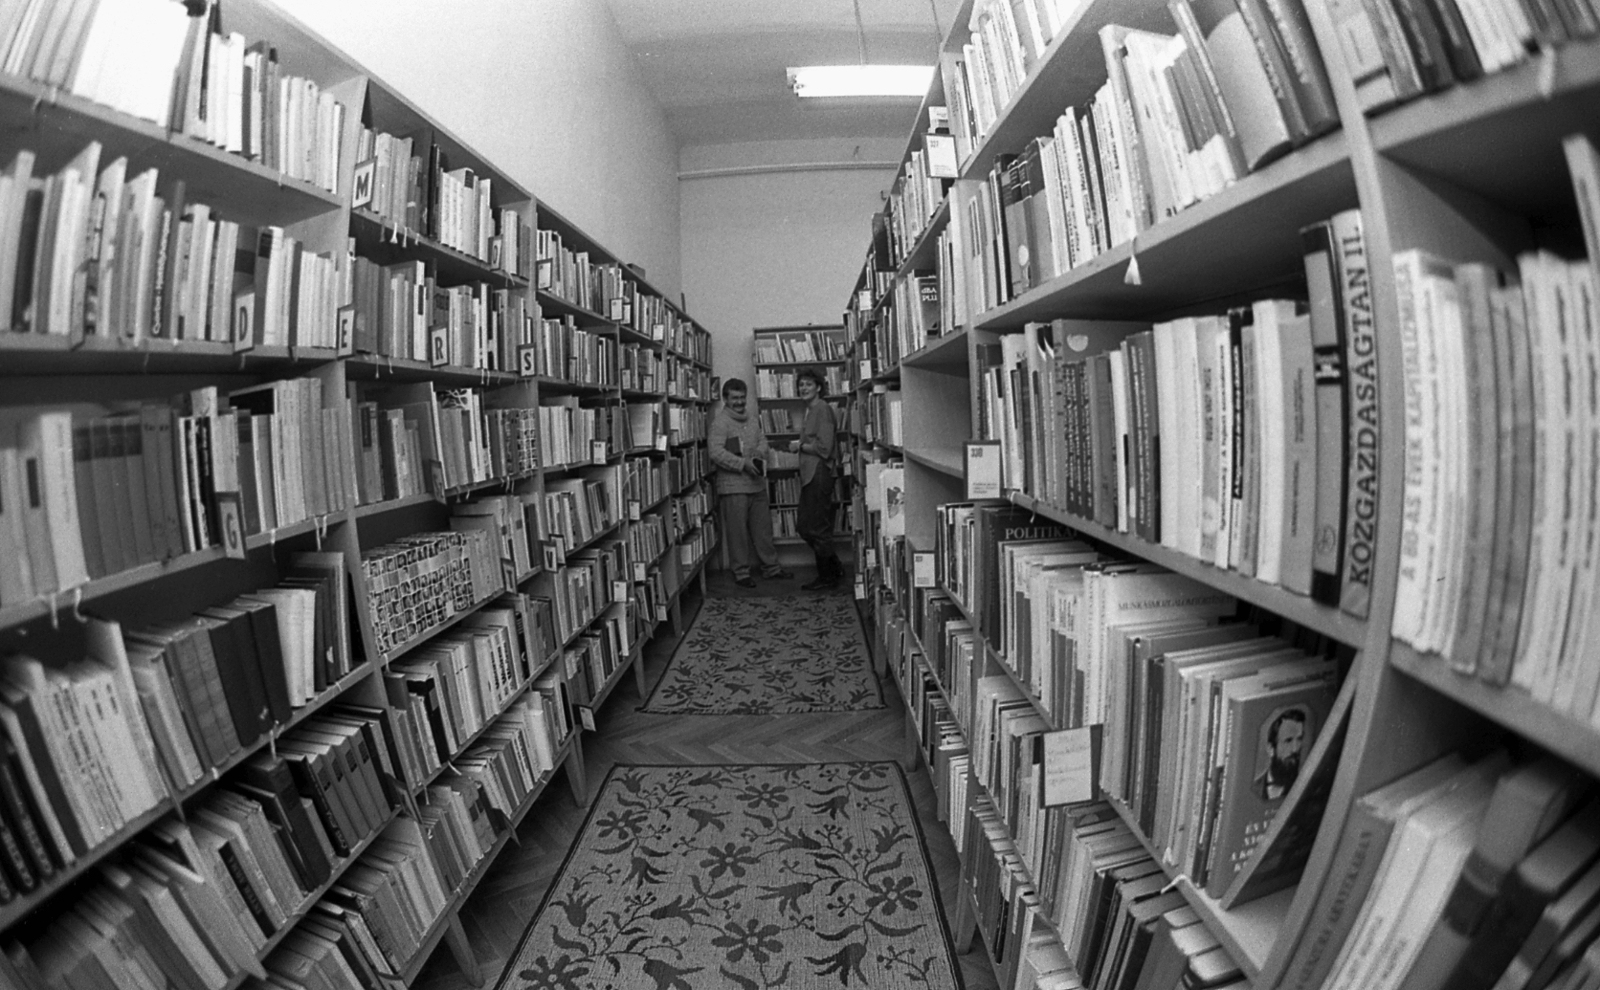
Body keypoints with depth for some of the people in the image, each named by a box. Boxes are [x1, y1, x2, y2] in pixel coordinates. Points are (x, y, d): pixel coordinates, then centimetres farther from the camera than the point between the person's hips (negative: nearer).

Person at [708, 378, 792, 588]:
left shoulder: (754, 420, 15)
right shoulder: (720, 422, -9)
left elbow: (763, 442, 16)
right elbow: (716, 452, -18)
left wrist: (761, 453, -7)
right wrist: (743, 464, -21)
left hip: (757, 484, 7)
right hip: (733, 486, -7)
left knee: (763, 528, 13)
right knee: (738, 531, 1)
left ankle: (770, 567, 25)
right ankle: (741, 572, 12)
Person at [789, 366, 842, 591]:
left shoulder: (822, 409, -12)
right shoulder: (810, 410, 17)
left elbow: (824, 447, -18)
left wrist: (800, 446, -7)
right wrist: (801, 444, 7)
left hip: (819, 473, -10)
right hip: (809, 474, 10)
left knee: (817, 528, -2)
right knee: (803, 525, 14)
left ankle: (827, 578, 11)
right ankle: (834, 569, 25)